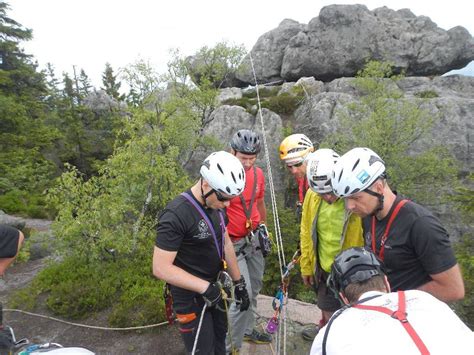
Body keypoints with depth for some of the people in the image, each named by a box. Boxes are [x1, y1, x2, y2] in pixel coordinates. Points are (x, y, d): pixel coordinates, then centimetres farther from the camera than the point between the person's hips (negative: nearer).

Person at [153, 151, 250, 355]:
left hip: (214, 288, 7)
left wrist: (239, 283, 11)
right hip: (191, 296, -7)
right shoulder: (176, 214, -27)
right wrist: (204, 287, -28)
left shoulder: (216, 206, -2)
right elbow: (161, 268, -25)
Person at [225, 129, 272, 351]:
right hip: (233, 243, -7)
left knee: (254, 288, 20)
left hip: (254, 238, 7)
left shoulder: (258, 173, -2)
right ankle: (231, 347, 17)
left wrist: (263, 227, 21)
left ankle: (247, 330, 42)